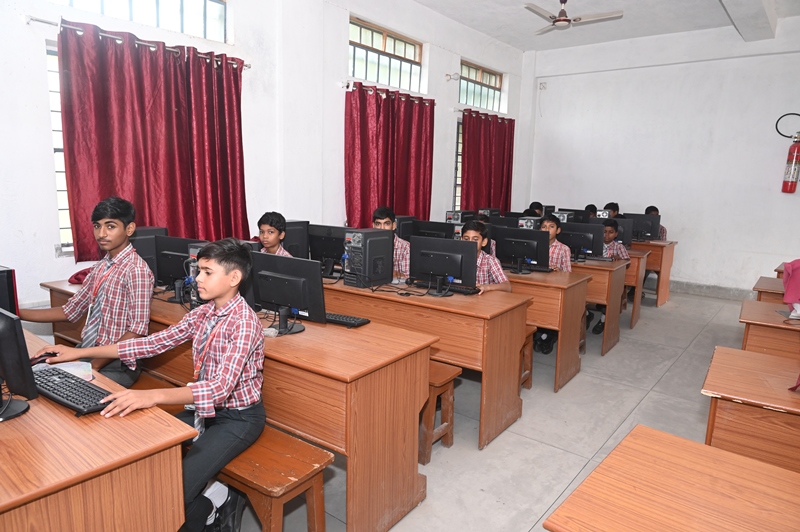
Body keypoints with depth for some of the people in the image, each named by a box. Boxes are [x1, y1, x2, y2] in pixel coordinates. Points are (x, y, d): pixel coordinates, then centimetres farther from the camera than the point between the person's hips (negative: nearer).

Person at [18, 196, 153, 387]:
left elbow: (137, 331, -20)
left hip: (115, 365, -8)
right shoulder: (99, 267, 10)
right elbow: (70, 311, 13)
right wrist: (15, 314, 7)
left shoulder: (136, 270, -16)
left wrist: (95, 365, -20)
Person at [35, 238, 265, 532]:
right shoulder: (203, 312, 1)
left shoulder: (245, 322, -25)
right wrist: (80, 353, -1)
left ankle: (215, 505, 14)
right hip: (205, 407, 8)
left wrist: (152, 396, -46)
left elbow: (220, 386, -34)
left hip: (239, 417, -8)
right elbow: (155, 342, 2)